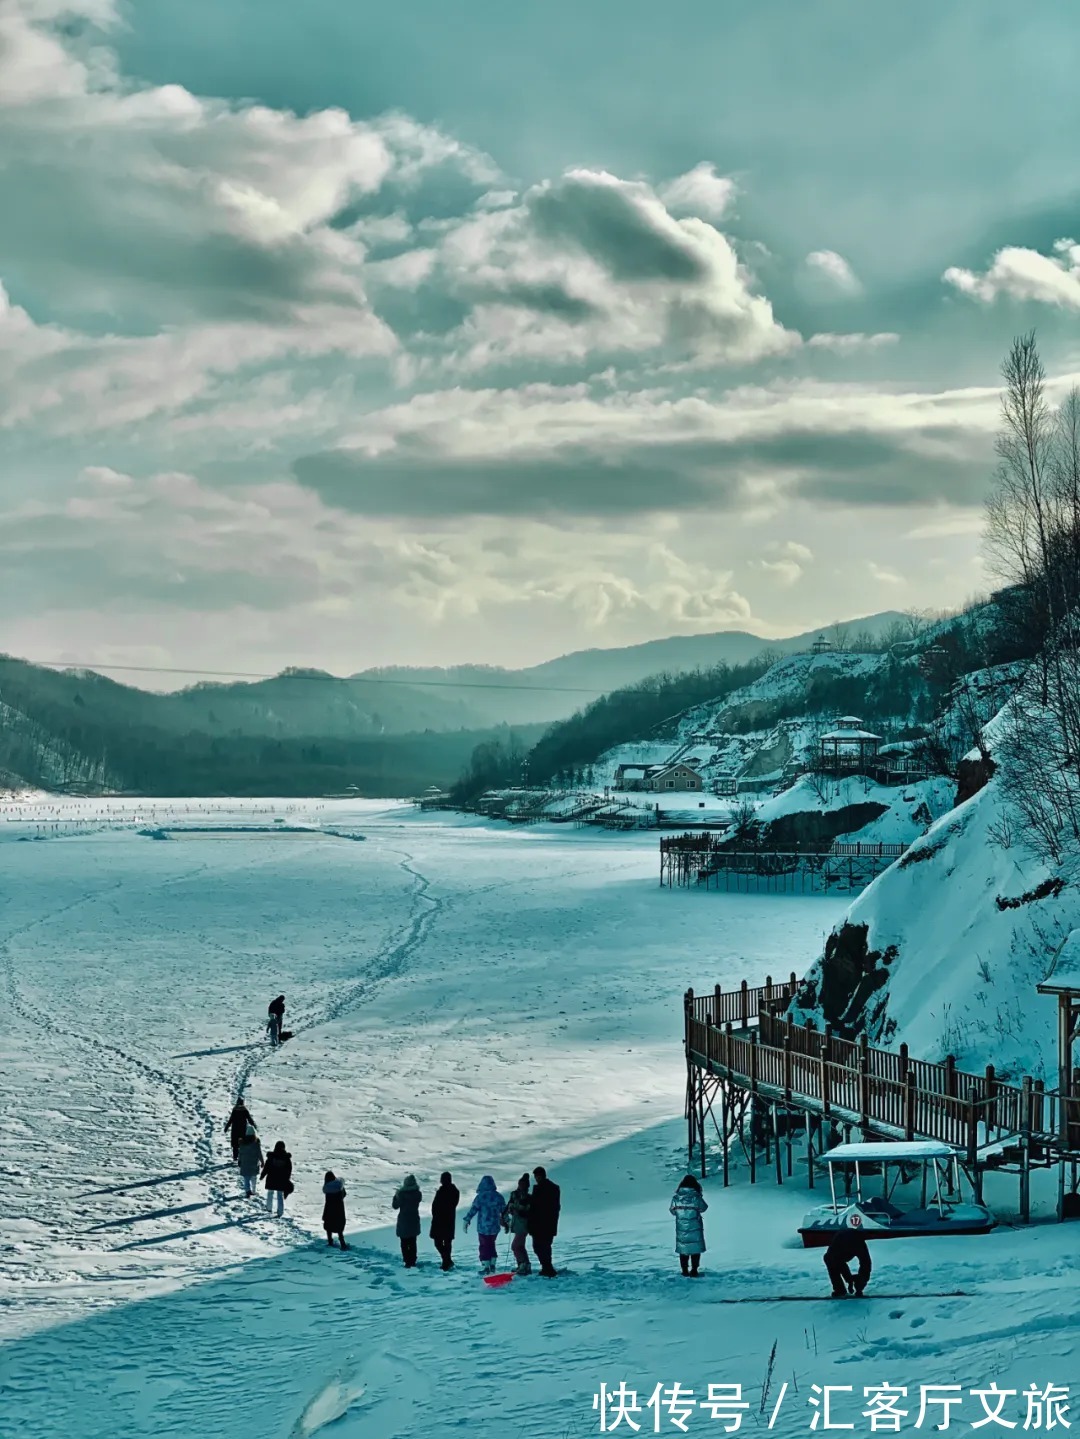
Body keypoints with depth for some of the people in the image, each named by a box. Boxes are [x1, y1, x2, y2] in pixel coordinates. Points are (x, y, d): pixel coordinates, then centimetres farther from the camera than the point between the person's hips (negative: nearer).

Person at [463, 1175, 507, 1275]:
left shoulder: (480, 1197, -12)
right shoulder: (499, 1196, 1)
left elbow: (473, 1209, -13)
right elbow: (504, 1211, 10)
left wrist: (467, 1221, -6)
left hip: (483, 1227, -4)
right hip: (495, 1227, 4)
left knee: (484, 1246, 4)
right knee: (491, 1245, 19)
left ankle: (486, 1268, 2)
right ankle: (492, 1266, 17)